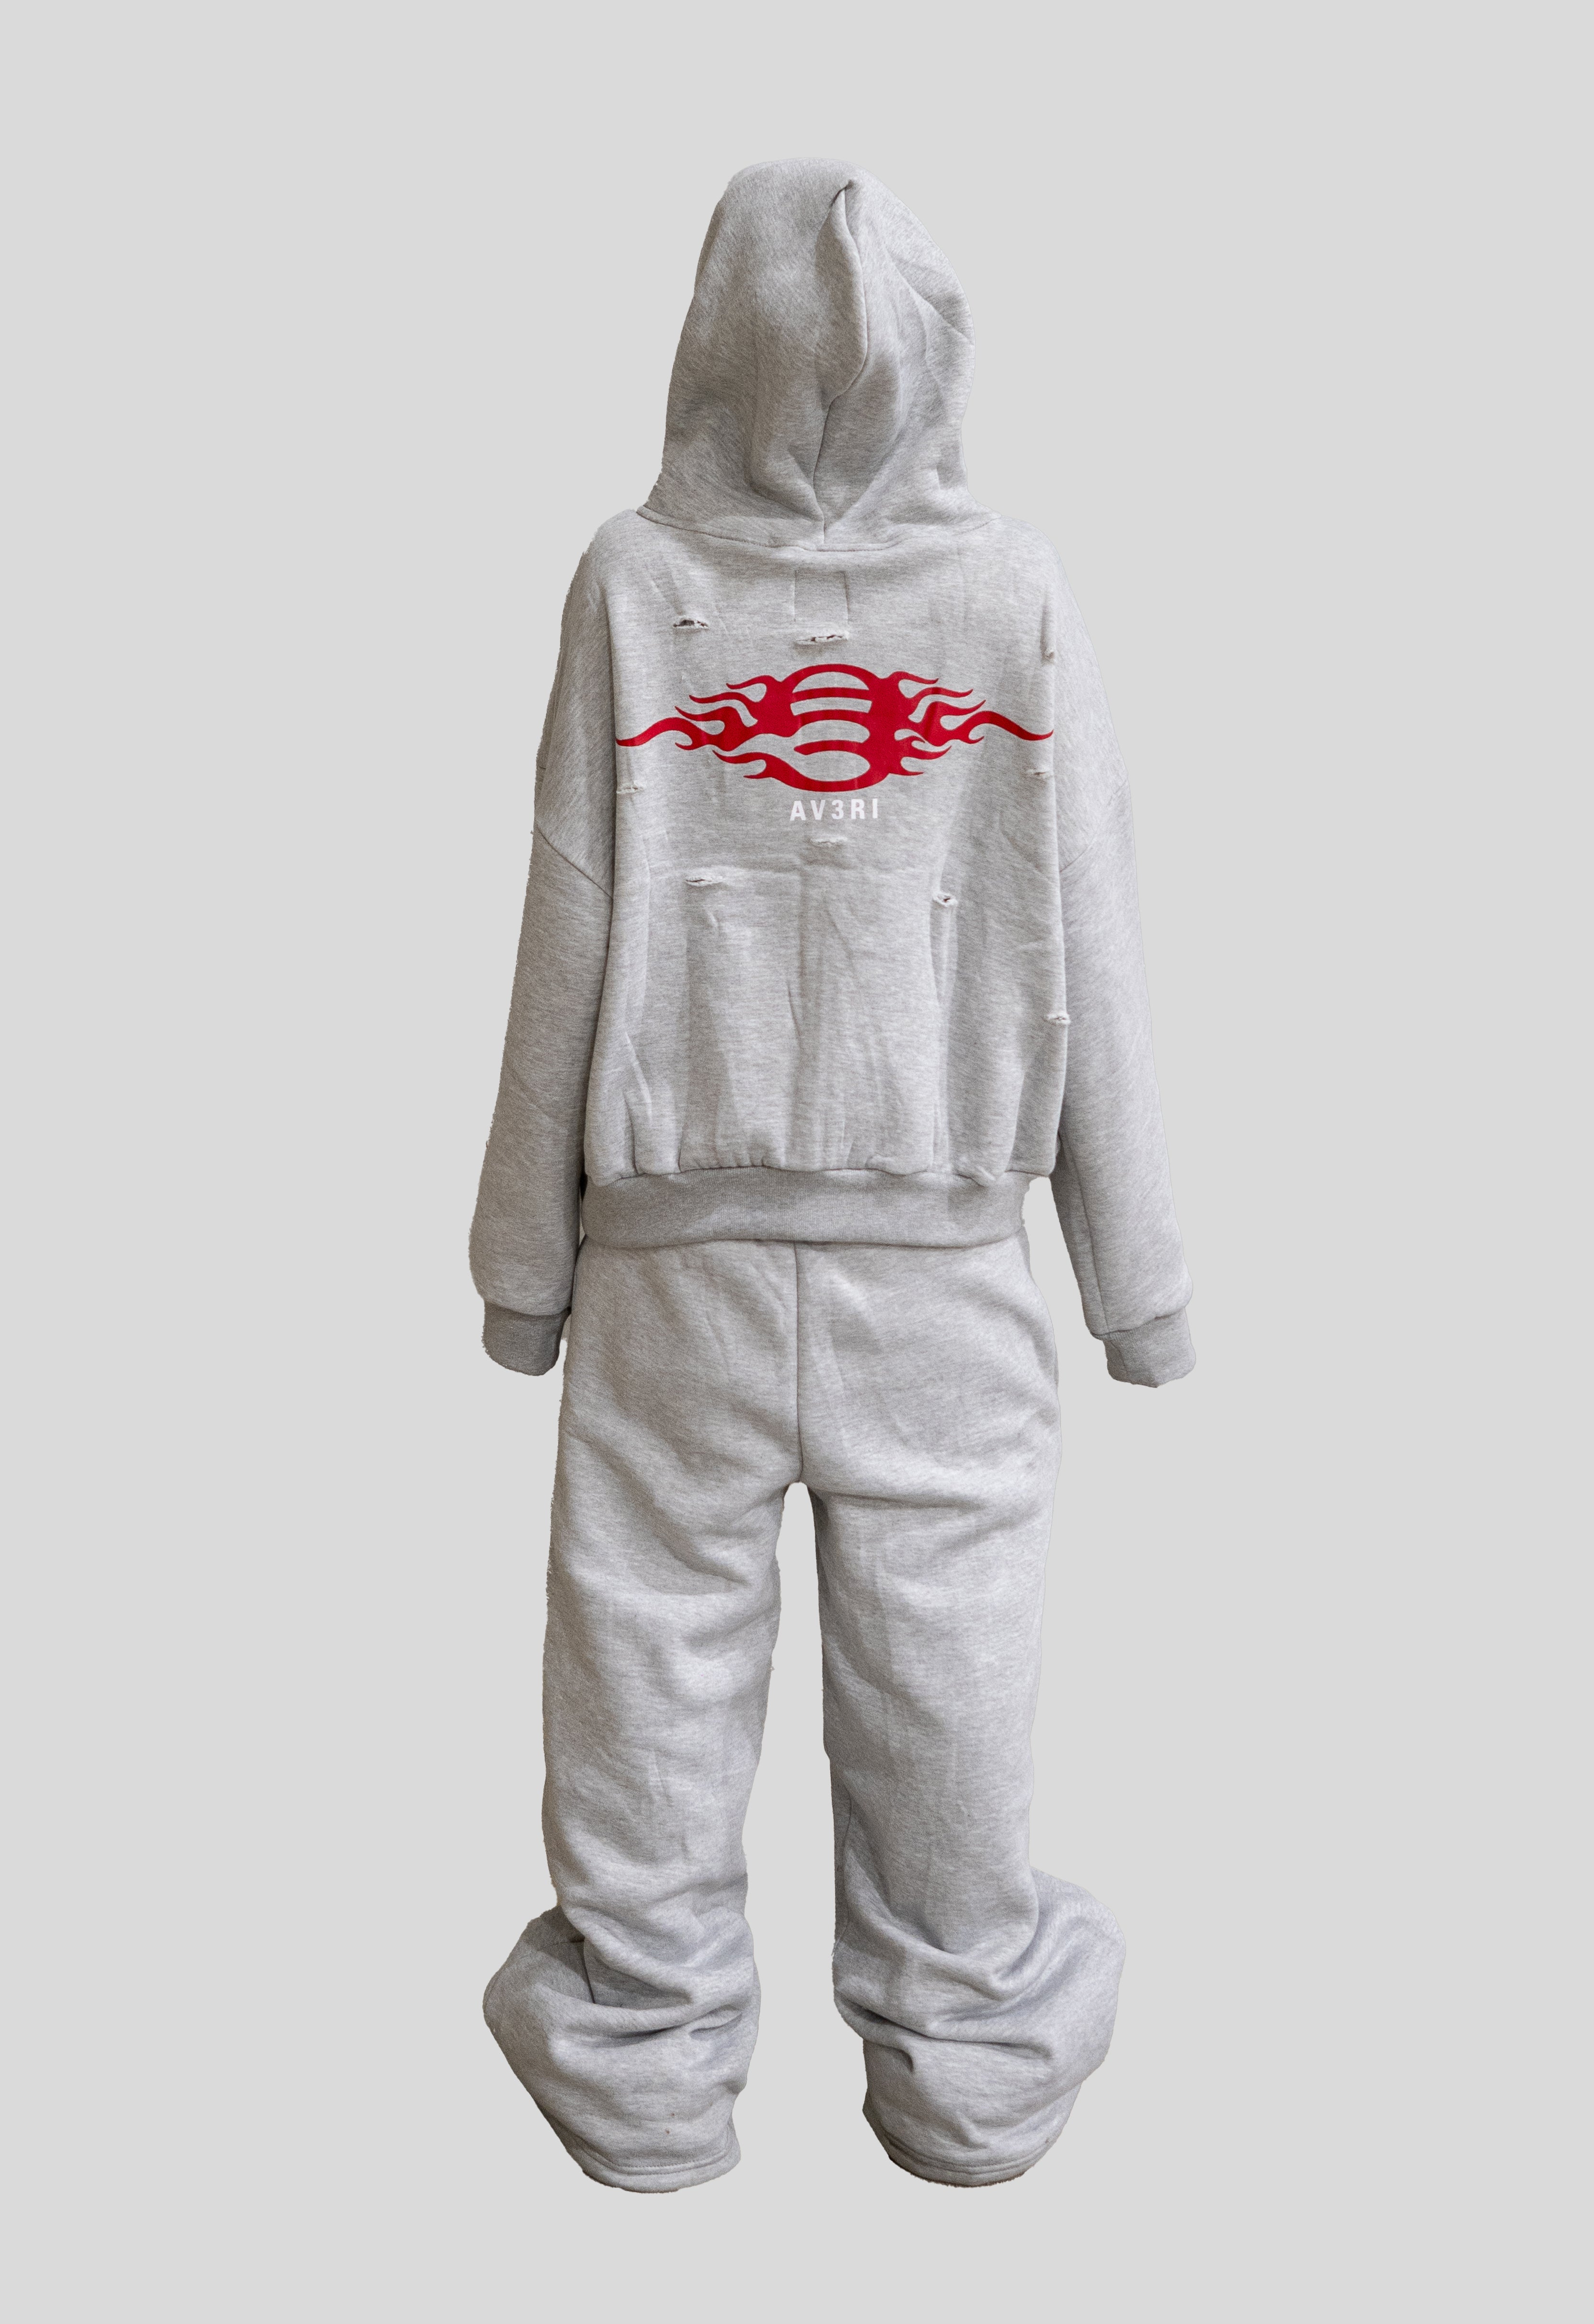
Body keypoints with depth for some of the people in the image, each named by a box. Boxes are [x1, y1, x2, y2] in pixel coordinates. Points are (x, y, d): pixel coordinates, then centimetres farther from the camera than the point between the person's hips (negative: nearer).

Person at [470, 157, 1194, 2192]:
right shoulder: (1015, 596, -1)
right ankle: (970, 2052, 28)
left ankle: (644, 2051, 27)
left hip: (676, 1232, 0)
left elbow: (570, 943, -2)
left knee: (657, 1628, 11)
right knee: (940, 1645, 10)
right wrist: (1140, 1272, 7)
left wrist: (525, 1252, 7)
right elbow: (1087, 955, -1)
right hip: (937, 1239, 0)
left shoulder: (633, 582, -2)